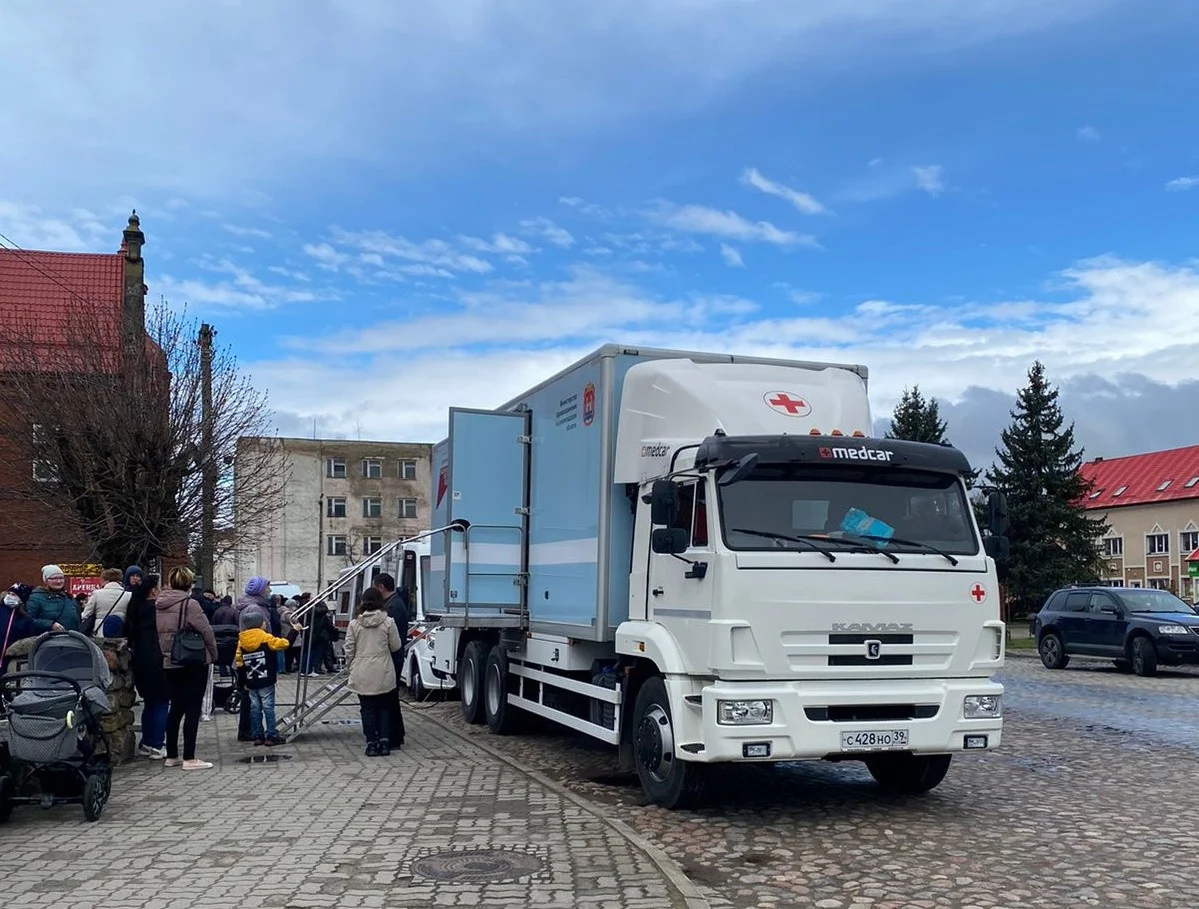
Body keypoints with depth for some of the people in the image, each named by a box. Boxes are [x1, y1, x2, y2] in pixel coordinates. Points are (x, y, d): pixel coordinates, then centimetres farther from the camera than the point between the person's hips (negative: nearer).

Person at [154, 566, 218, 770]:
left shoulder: (159, 604, 5)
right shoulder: (189, 604, -15)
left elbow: (160, 633, 9)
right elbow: (206, 631, -12)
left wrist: (166, 652, 16)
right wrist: (213, 654, 2)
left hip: (170, 663, 7)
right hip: (194, 663, -7)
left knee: (175, 707, 15)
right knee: (193, 709, -2)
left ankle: (172, 755, 21)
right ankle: (189, 758, -2)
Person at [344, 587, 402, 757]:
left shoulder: (354, 624, -4)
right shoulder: (388, 622, -6)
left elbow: (349, 650, 0)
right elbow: (396, 646, 1)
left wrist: (350, 667, 14)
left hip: (362, 674, 0)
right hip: (383, 674, 0)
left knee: (367, 708, 7)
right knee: (384, 707, 12)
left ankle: (371, 744, 6)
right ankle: (384, 741, 6)